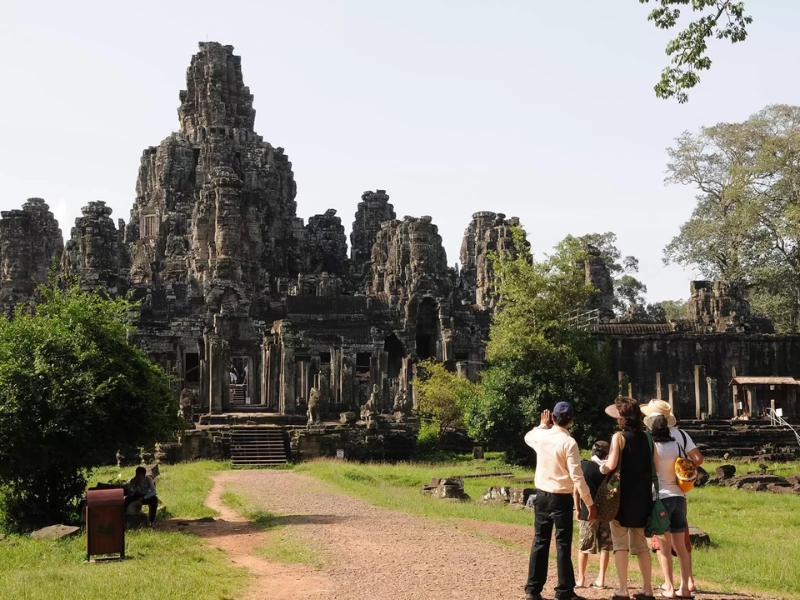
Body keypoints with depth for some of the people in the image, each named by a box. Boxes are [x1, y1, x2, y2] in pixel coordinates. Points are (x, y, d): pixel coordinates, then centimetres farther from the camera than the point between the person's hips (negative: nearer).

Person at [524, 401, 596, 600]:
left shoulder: (541, 436, 1)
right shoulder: (569, 443, -16)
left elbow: (528, 437, 28)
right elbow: (577, 477, -18)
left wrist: (543, 425, 37)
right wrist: (590, 503, -13)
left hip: (542, 495, 6)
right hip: (562, 498, -5)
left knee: (540, 541, 13)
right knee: (563, 544, 0)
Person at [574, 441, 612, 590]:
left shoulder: (583, 466, -4)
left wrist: (578, 509, 5)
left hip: (588, 511, -1)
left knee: (584, 546, 8)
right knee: (604, 547, 9)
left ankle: (581, 579, 13)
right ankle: (601, 579, 9)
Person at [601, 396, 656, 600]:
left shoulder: (619, 437, -11)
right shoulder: (646, 438, 5)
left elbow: (611, 465, -21)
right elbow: (655, 467, 5)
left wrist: (602, 468, 0)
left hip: (623, 496, -5)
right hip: (642, 496, 5)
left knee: (620, 544, 2)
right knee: (640, 544, 14)